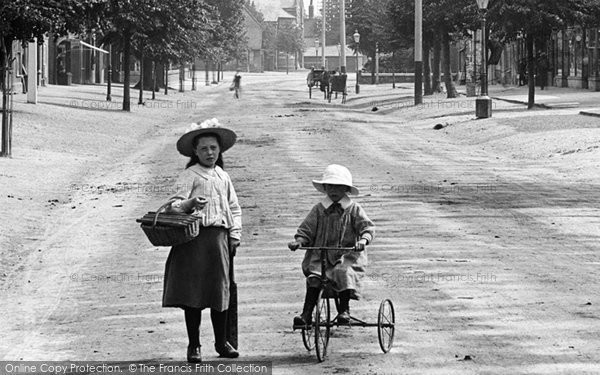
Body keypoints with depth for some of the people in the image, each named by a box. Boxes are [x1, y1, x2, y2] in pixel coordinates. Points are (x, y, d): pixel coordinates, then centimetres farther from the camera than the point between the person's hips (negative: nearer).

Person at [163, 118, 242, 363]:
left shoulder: (223, 177, 16)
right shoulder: (190, 175, 0)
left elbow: (234, 208, 21)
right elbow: (175, 205, -9)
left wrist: (235, 235, 10)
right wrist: (191, 203, -30)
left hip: (219, 236, 5)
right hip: (195, 236, -4)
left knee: (220, 290, 7)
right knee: (193, 291, -3)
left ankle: (221, 342, 18)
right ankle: (194, 345, 5)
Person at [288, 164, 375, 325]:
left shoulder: (354, 209, 4)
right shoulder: (319, 209, 8)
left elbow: (367, 226, -4)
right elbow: (306, 229, 8)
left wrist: (364, 239, -26)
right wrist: (299, 241, -13)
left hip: (348, 253, -2)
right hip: (321, 254, 2)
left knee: (343, 273, -32)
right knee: (314, 277, -23)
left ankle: (344, 309, -16)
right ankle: (307, 313, -22)